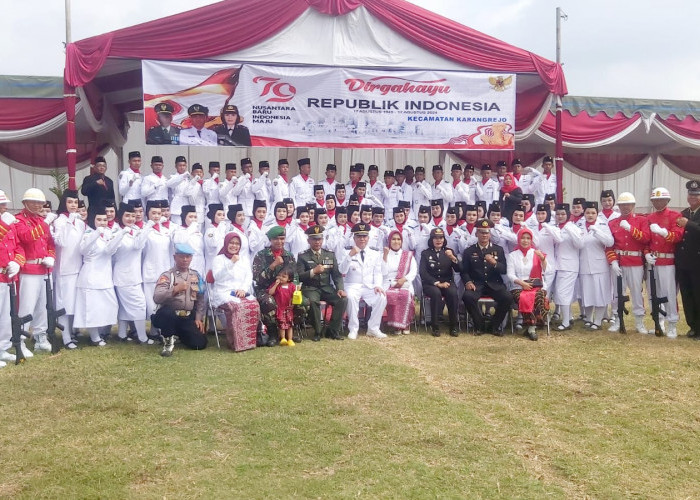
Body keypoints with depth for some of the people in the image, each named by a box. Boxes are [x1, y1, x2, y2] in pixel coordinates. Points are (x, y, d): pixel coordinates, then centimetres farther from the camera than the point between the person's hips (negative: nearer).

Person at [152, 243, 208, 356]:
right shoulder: (167, 275, -5)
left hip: (188, 318, 5)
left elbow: (200, 300, 15)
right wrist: (174, 290, -29)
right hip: (169, 315, -4)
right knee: (166, 312, -40)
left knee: (200, 343, -9)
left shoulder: (196, 276, 11)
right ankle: (168, 341, -10)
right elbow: (157, 298, -19)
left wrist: (198, 318, 6)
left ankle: (179, 334, 25)